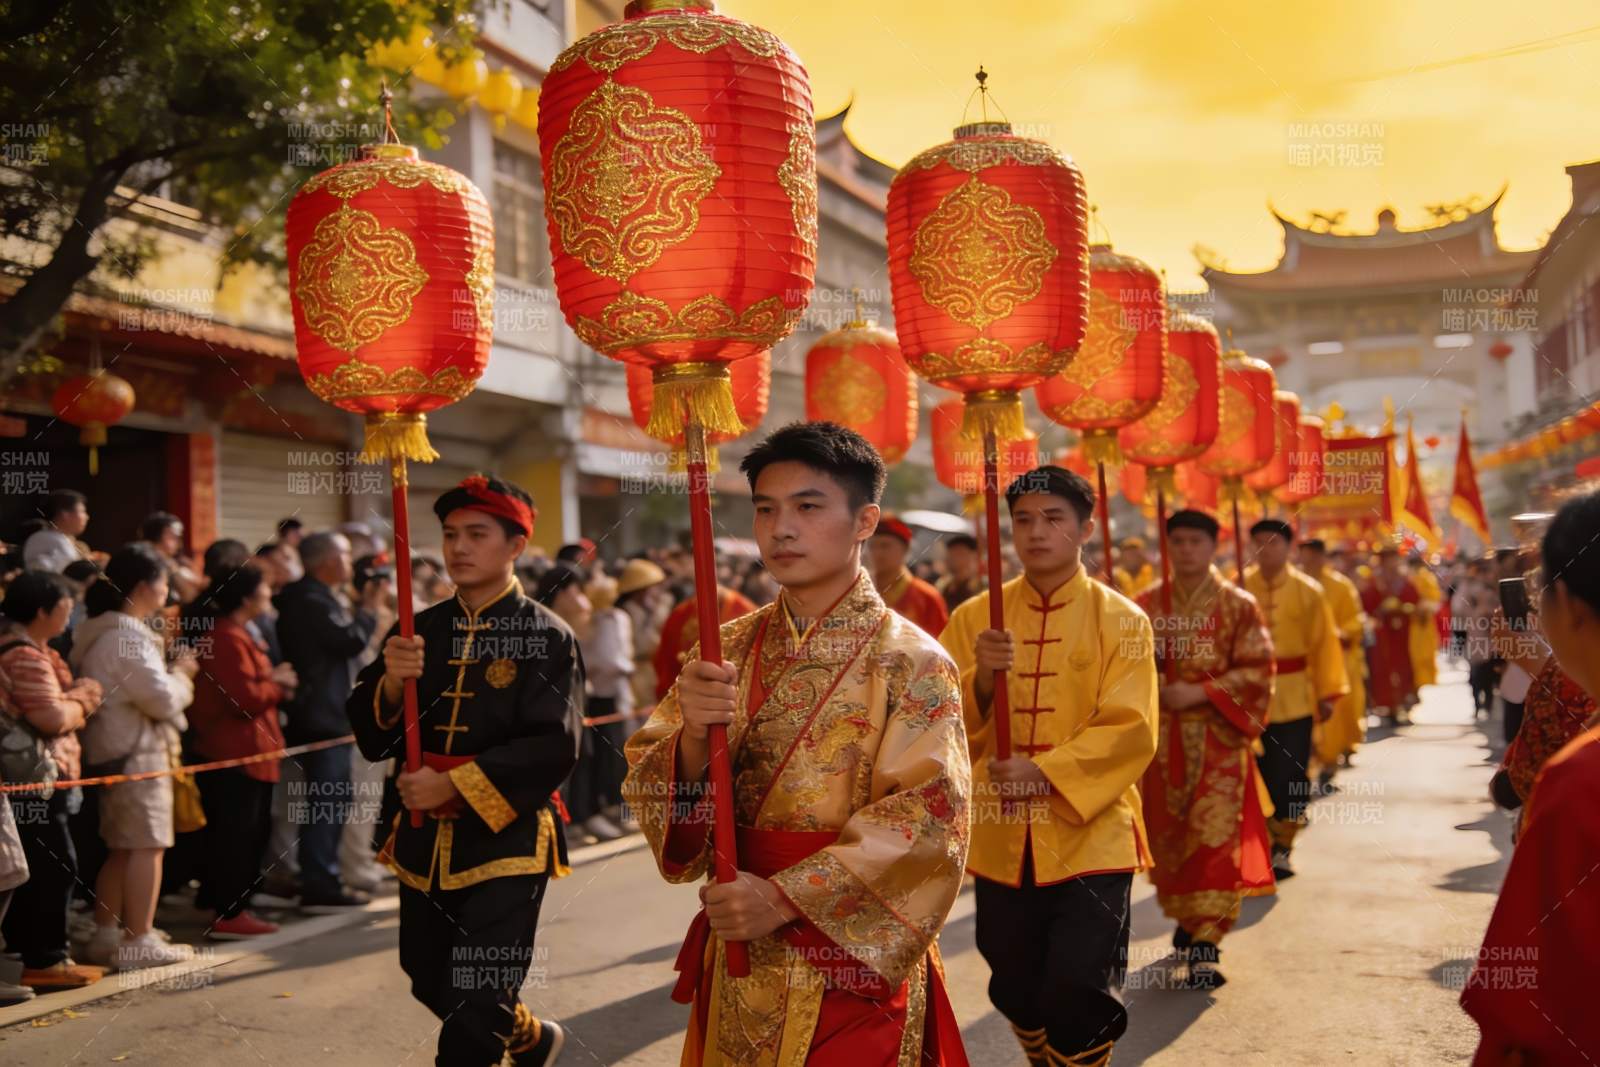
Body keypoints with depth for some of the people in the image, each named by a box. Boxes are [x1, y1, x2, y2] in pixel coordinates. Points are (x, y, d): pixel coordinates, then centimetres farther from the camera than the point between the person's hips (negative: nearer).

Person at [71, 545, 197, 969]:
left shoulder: (103, 632, 14)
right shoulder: (127, 637, -18)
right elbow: (162, 698, -20)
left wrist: (171, 672, 9)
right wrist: (182, 674, -3)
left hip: (116, 751, 11)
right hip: (137, 753, -11)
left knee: (120, 847, 17)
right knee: (146, 845, -6)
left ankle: (106, 934, 24)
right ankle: (138, 941, -4)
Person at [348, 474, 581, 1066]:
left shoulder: (547, 636, -8)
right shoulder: (419, 630, 6)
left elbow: (553, 748, -17)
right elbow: (370, 737, 3)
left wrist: (453, 785, -21)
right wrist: (391, 683, -17)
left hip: (505, 841, -6)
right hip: (423, 841, 6)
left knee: (474, 1019, -4)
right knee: (431, 985, 21)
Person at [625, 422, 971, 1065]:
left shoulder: (912, 661, -10)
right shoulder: (731, 649, 2)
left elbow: (928, 820, -17)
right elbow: (650, 789, -1)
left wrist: (785, 898, -21)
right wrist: (693, 736, -22)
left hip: (852, 967, -4)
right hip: (738, 961, 4)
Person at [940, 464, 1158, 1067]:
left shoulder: (1121, 620, -3)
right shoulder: (974, 616, 5)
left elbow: (1130, 730, -11)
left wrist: (1045, 772, -22)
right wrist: (982, 678, -18)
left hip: (1091, 833, -3)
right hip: (1000, 838, 3)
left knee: (1080, 999, -6)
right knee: (1018, 995, 15)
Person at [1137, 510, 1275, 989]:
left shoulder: (1238, 606, -1)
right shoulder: (1146, 604, 7)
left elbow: (1257, 671, -6)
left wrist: (1199, 692, -16)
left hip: (1218, 738, -3)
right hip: (1162, 737, 3)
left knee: (1216, 837, -10)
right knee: (1168, 834, 10)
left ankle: (1204, 945, -9)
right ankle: (1187, 917, 32)